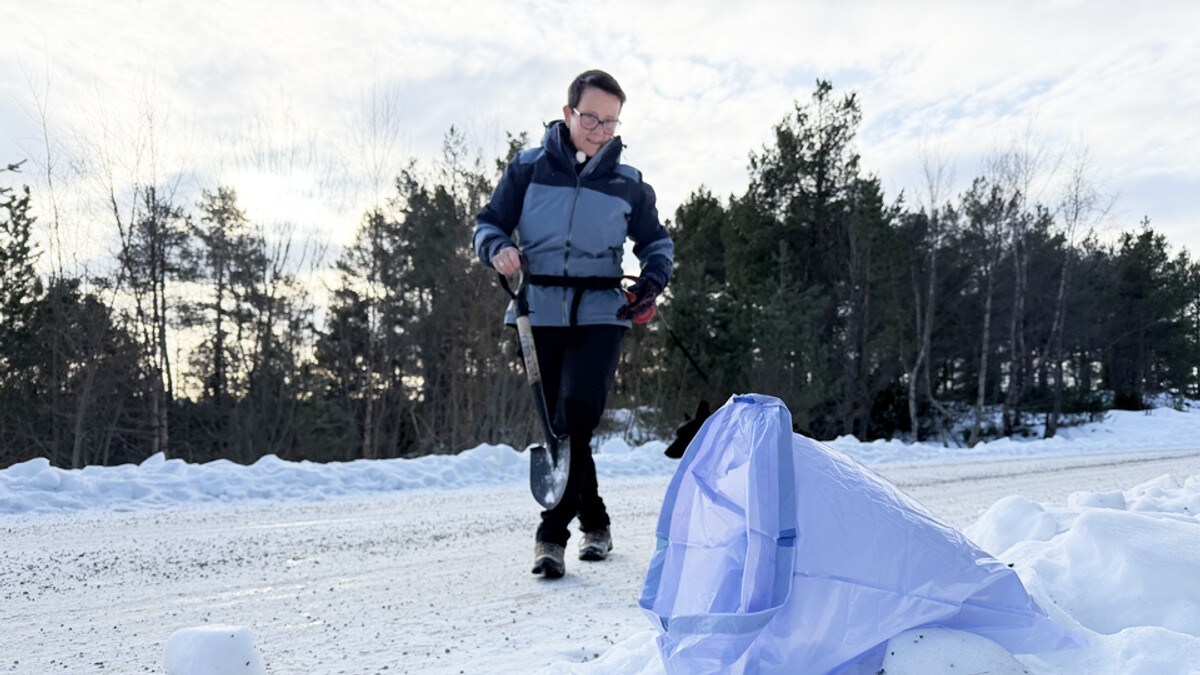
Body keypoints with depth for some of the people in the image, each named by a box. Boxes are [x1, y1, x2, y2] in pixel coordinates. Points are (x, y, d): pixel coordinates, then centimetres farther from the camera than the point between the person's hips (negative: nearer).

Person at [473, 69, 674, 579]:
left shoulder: (629, 184, 9)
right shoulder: (527, 168, 7)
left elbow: (657, 240, 20)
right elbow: (488, 221, 11)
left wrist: (653, 278, 0)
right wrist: (497, 248, -12)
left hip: (600, 312, -1)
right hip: (540, 310, 1)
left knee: (577, 416, -16)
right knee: (556, 422, 6)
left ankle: (552, 534, -7)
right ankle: (594, 522, 24)